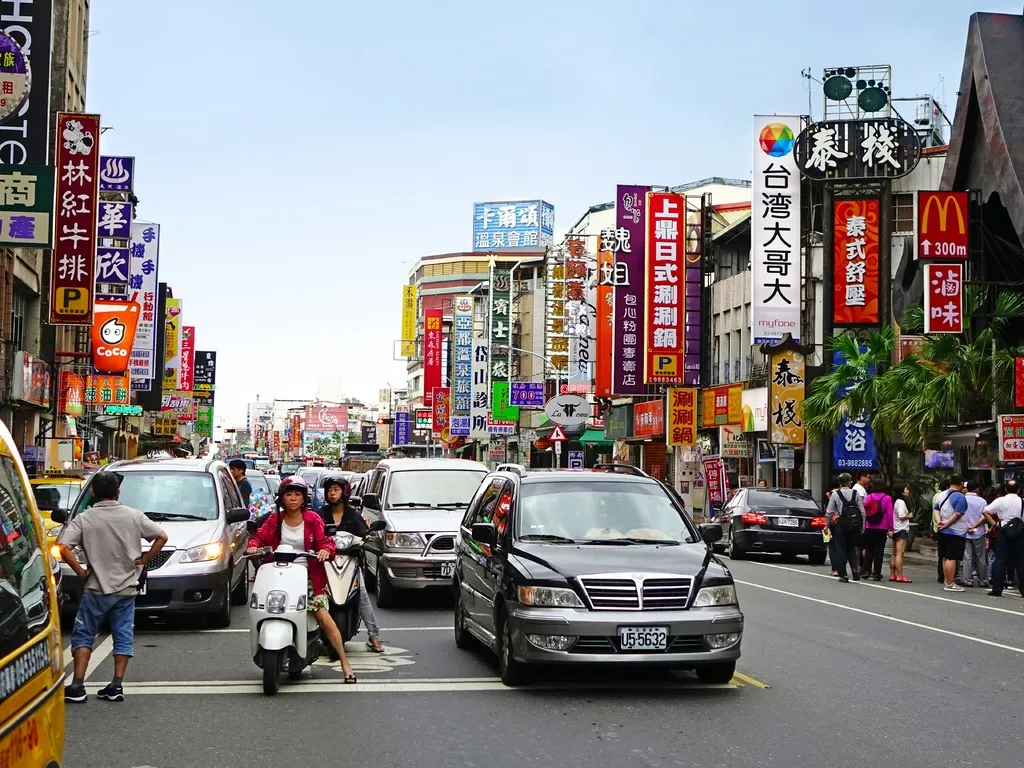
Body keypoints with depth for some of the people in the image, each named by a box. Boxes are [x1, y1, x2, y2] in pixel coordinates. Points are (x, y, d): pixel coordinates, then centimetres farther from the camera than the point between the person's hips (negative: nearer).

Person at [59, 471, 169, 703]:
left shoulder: (84, 519, -7)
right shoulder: (133, 516, -1)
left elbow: (64, 548, -16)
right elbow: (162, 537, 0)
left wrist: (81, 571, -6)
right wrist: (143, 561, 5)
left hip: (96, 588, -2)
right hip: (127, 588, 2)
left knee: (83, 636, 7)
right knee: (123, 637, 9)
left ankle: (77, 686, 0)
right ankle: (117, 685, 5)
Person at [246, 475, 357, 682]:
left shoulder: (313, 519, 1)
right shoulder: (275, 520, 9)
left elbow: (325, 540, -5)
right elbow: (260, 535, 3)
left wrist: (325, 550, -27)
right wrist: (253, 545, -19)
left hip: (308, 575, -2)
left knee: (324, 617, -10)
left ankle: (345, 663, -5)